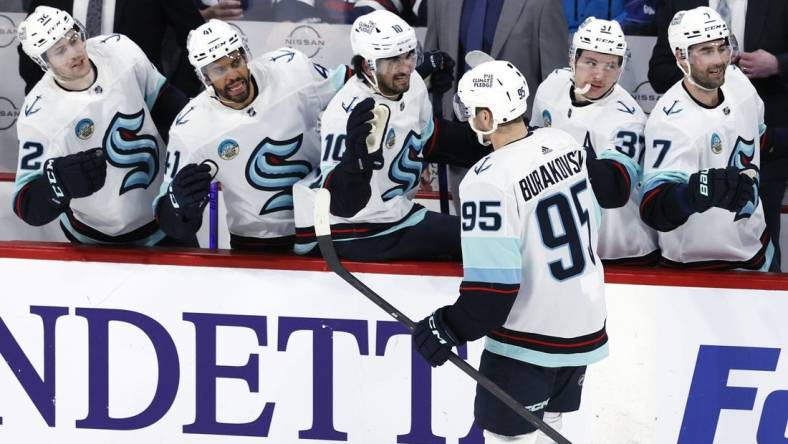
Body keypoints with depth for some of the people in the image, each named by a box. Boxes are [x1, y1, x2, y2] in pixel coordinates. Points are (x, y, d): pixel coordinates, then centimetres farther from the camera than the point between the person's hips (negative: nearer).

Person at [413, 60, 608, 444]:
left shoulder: (489, 180, -24)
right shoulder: (564, 144, 0)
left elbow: (492, 286, -24)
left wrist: (448, 330, -12)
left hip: (527, 342, -8)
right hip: (584, 326, 8)